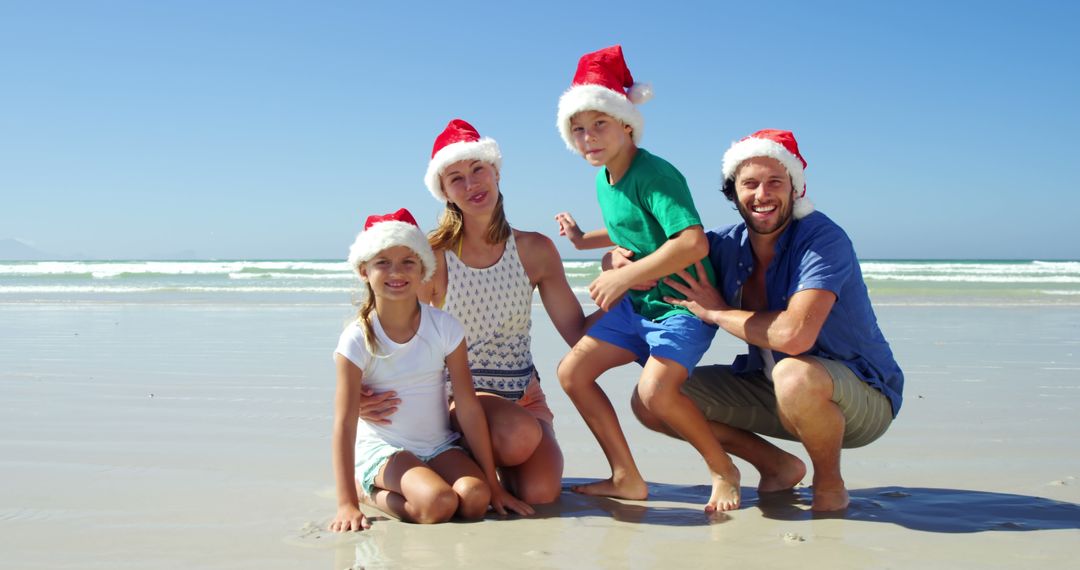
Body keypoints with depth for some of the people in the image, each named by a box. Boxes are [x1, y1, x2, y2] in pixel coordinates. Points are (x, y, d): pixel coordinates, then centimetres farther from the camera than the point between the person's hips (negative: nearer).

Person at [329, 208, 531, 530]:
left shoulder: (444, 328, -5)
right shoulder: (357, 339, -11)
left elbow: (469, 407, -5)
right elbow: (344, 423, -14)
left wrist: (493, 486, -5)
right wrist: (347, 505, -21)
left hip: (439, 446, 4)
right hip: (382, 449, -4)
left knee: (474, 498, -24)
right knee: (438, 503, -30)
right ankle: (373, 493, 1)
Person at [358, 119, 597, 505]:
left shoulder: (535, 250, -1)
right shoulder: (434, 256, -9)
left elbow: (577, 332, -1)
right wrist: (363, 393, -25)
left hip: (523, 393, 3)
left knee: (541, 493, -20)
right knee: (520, 435, -34)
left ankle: (495, 457, 15)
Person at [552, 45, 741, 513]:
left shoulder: (653, 174, -20)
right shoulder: (604, 181, 8)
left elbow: (693, 242, -33)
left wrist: (624, 277, -30)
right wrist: (584, 240, 20)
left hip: (683, 301, -9)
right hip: (635, 302, 9)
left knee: (655, 390, -28)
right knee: (572, 371, 1)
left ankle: (723, 469, -2)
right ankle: (626, 478, 8)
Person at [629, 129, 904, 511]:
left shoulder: (823, 240, -23)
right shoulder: (727, 245, -4)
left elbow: (794, 334, -38)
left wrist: (716, 313, -21)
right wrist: (621, 258, -17)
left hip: (862, 397, -6)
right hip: (772, 391, 6)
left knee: (794, 375, -41)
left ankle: (829, 483, -9)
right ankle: (776, 466, 12)